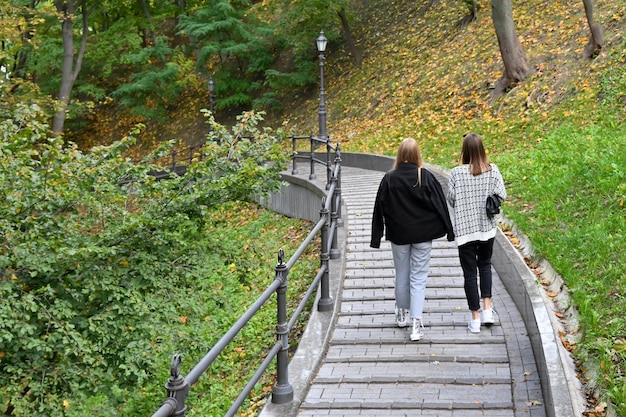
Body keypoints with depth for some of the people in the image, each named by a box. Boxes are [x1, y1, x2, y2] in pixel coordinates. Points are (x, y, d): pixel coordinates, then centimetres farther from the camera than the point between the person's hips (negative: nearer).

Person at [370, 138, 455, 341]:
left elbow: (380, 208, -2)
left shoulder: (389, 179, -6)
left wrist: (376, 237, 5)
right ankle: (416, 321, -8)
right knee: (418, 277, 2)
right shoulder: (426, 177, -8)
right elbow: (440, 205, -4)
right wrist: (449, 231, 5)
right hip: (422, 234, -1)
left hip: (398, 234, 1)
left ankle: (402, 314, 32)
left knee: (402, 275, 16)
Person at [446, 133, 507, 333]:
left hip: (465, 228, -2)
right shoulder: (493, 170, -8)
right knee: (485, 266, 23)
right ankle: (487, 309, 14)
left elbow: (450, 199, -7)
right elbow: (501, 196, -5)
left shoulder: (457, 173, -13)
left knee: (470, 272, 7)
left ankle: (475, 319, 12)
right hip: (487, 227, 2)